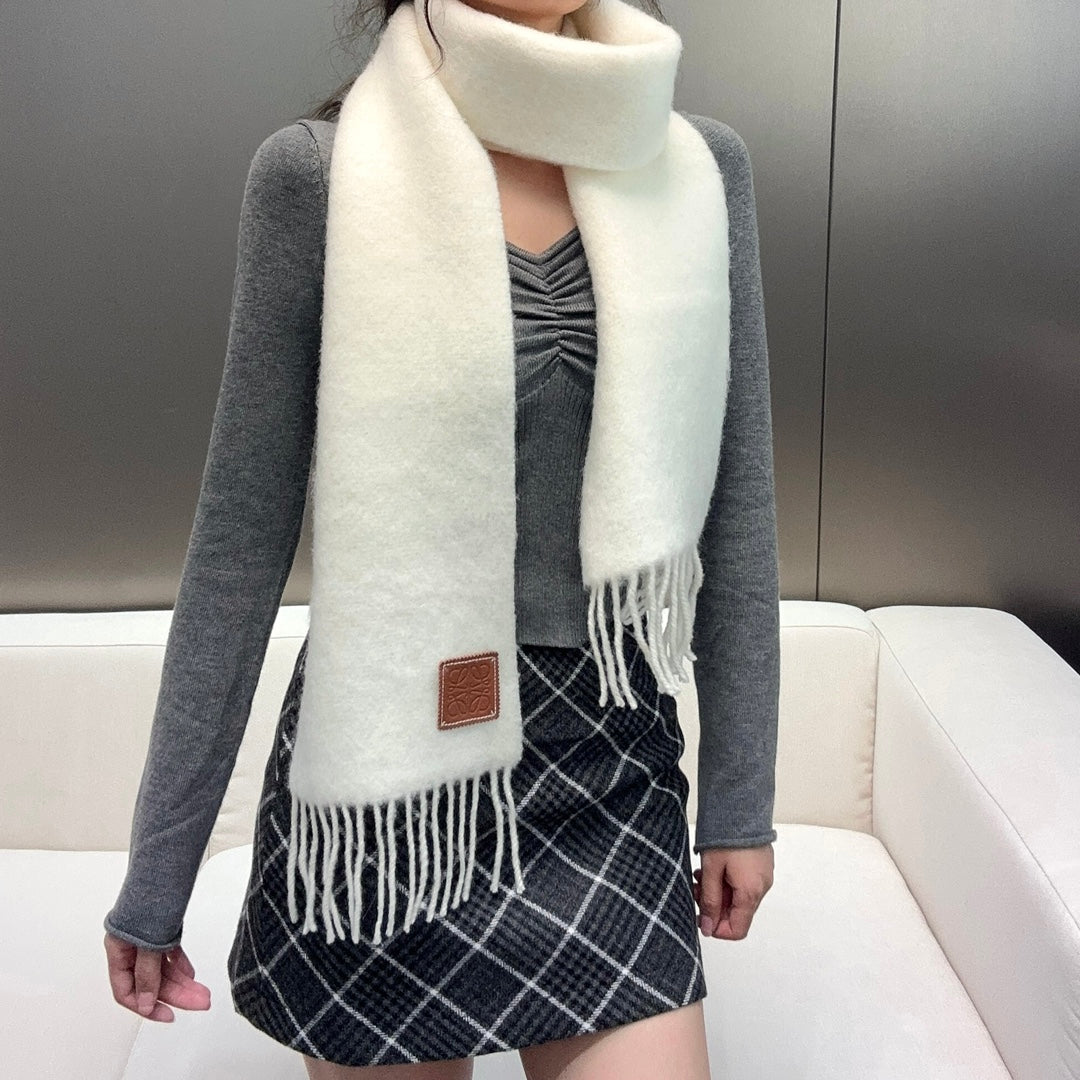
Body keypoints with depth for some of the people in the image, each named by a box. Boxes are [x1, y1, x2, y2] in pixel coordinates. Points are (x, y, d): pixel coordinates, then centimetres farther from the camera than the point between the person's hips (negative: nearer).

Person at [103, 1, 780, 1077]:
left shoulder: (702, 166, 1)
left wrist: (740, 798, 6)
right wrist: (157, 870, 0)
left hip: (611, 761, 2)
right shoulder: (314, 171, -6)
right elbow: (243, 530, -3)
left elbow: (735, 505, 5)